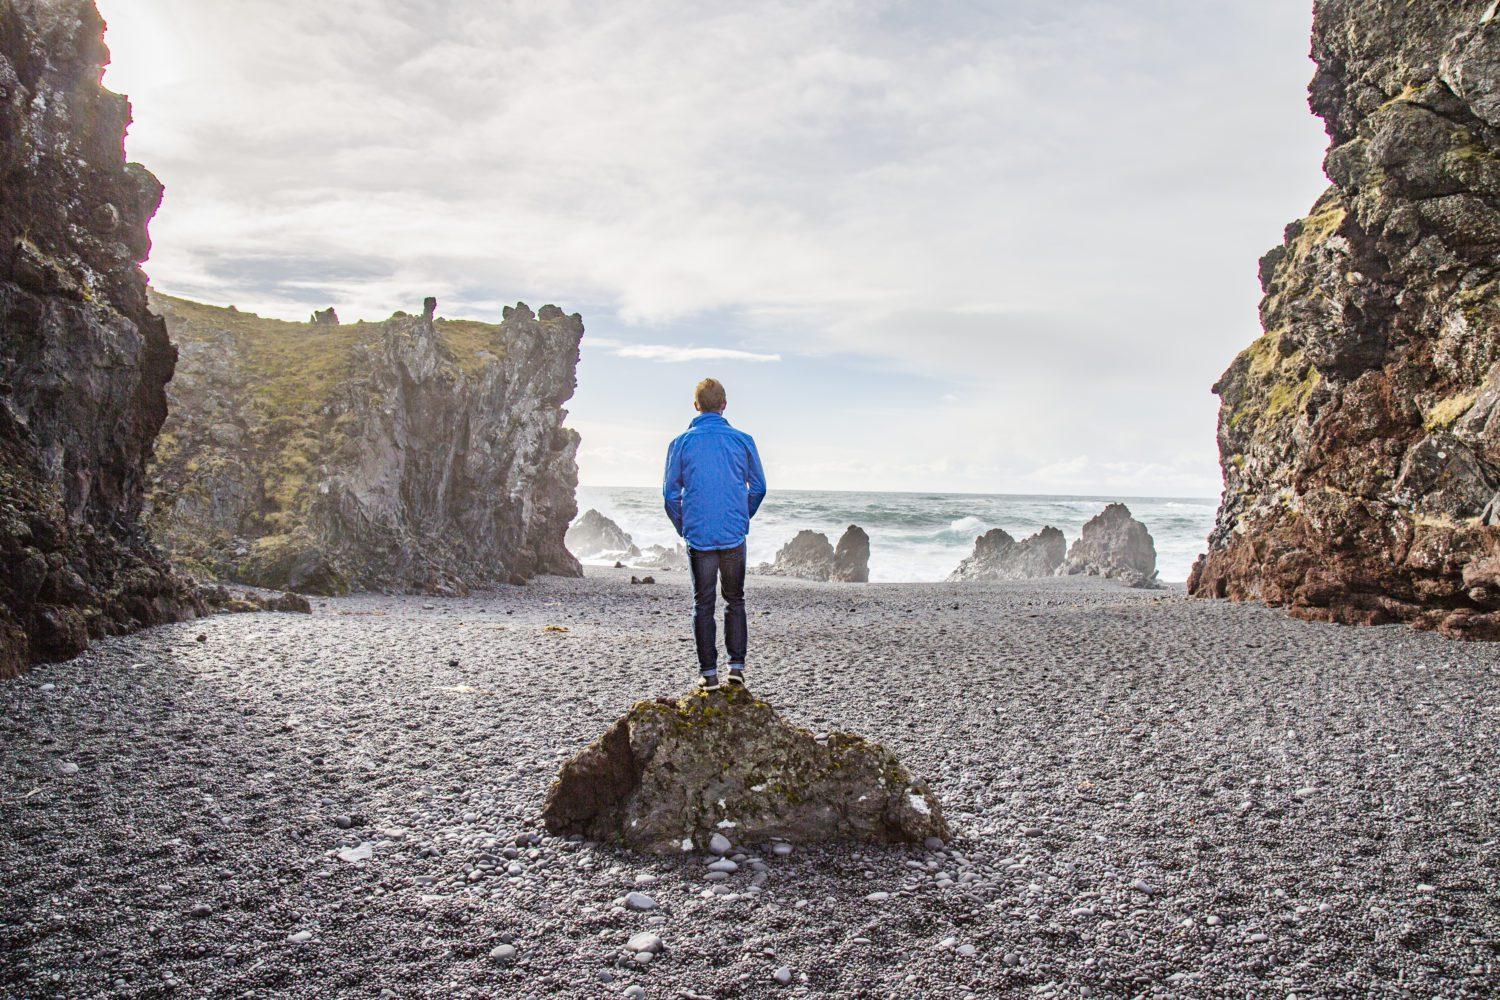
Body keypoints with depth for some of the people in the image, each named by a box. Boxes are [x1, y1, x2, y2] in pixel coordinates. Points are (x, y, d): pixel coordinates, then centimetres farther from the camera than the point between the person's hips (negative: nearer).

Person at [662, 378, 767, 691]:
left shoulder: (681, 443, -1)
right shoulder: (743, 440, 0)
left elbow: (670, 492, 3)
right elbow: (758, 488, 7)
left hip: (698, 536, 0)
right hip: (735, 536, 1)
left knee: (703, 604, 8)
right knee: (735, 600, 14)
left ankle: (708, 672, 8)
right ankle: (736, 666, 10)